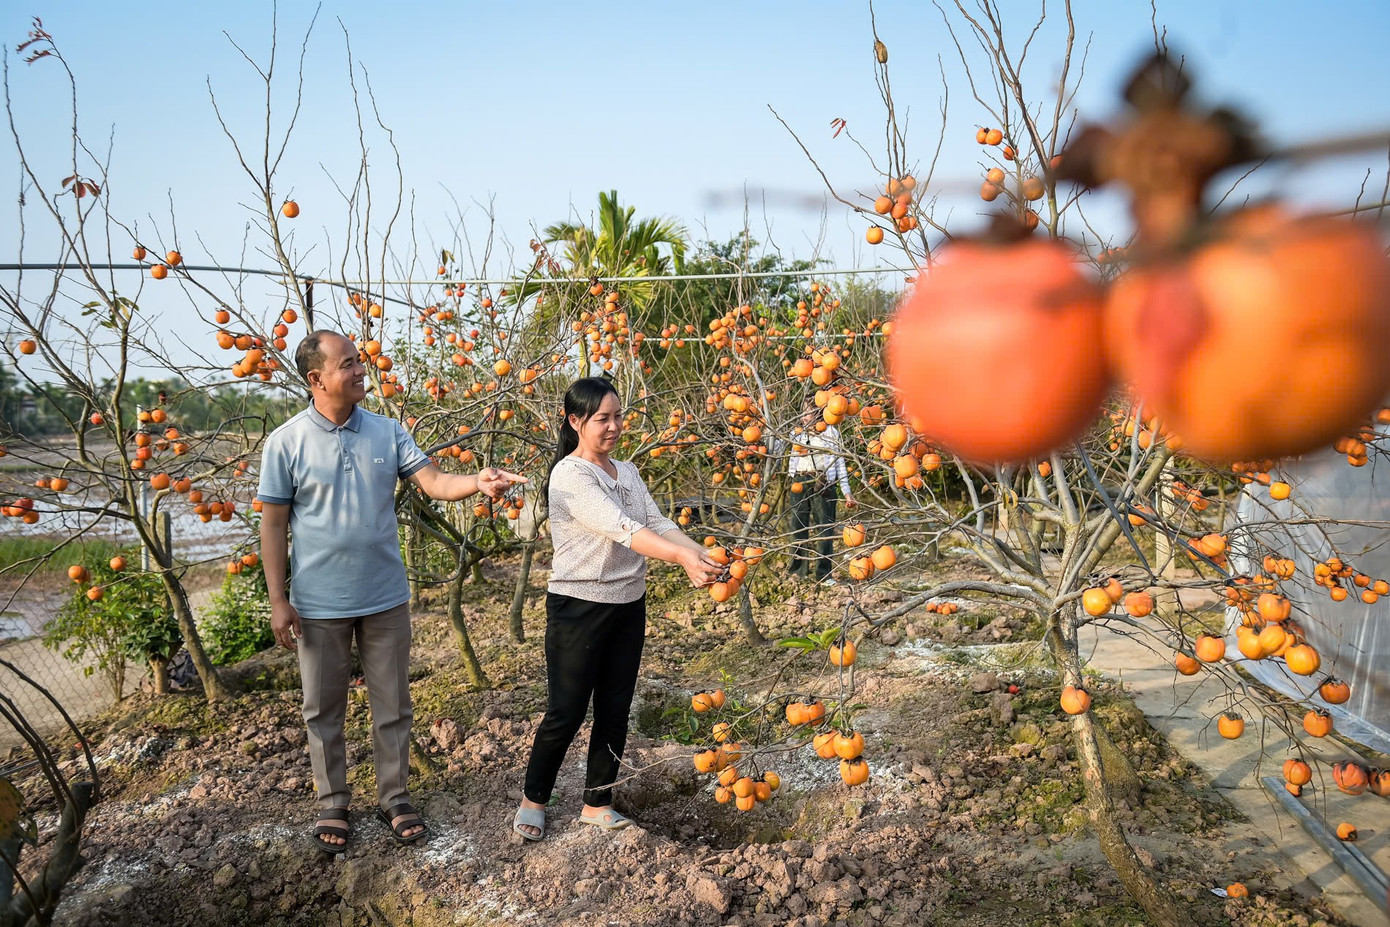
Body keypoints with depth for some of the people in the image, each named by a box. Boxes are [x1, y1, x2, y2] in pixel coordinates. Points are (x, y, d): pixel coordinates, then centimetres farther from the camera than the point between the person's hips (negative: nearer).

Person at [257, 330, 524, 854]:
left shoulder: (388, 433, 0)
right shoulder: (286, 443, -7)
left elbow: (433, 482, -6)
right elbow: (274, 524, -4)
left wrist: (478, 483, -27)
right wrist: (277, 600, -6)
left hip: (385, 598, 2)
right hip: (319, 605, -2)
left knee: (392, 706, 11)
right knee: (324, 710, 12)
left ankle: (394, 799, 28)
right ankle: (332, 806, 30)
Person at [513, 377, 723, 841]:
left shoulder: (627, 472, 9)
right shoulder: (569, 476, -15)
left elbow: (659, 524, 0)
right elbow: (622, 529, -28)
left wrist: (706, 559, -16)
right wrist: (683, 557, -38)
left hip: (629, 606, 7)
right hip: (579, 608, -7)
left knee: (615, 710, 12)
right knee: (566, 713, 1)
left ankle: (597, 803, 28)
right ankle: (533, 799, 24)